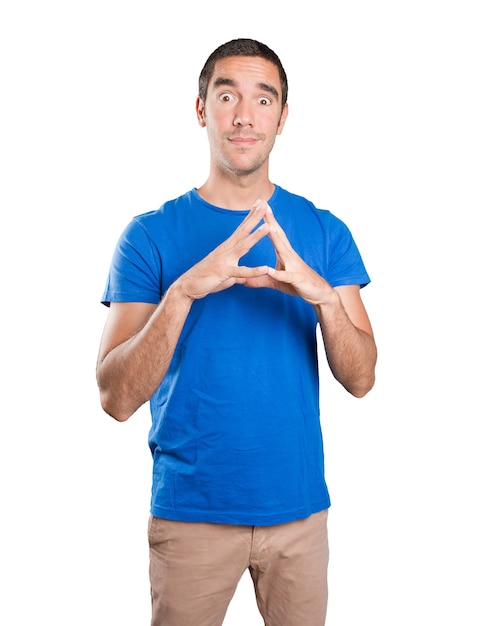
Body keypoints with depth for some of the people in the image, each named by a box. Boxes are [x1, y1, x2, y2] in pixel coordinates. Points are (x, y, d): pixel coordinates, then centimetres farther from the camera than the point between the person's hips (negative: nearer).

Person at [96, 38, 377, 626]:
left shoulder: (324, 231, 0)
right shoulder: (150, 235, -7)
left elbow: (361, 380, -6)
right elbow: (116, 399, -14)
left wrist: (323, 296, -25)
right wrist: (184, 291, -29)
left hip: (299, 504, 2)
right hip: (189, 508, -2)